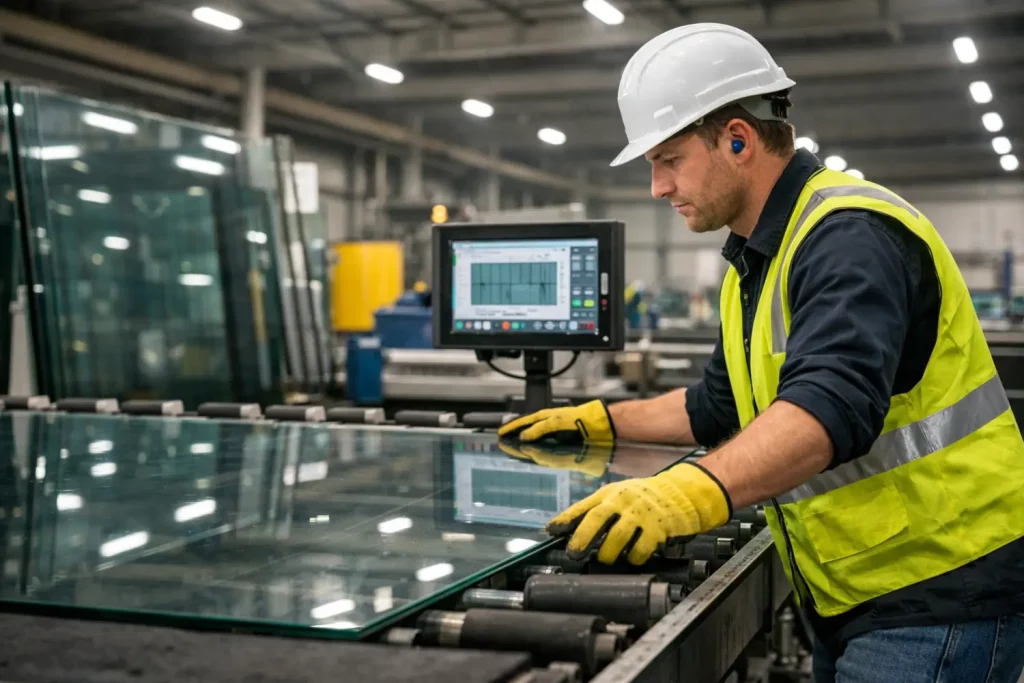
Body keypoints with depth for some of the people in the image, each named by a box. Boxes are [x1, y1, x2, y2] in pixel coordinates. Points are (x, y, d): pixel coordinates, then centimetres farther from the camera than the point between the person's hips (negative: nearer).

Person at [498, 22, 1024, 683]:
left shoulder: (850, 235, -19)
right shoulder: (757, 260, 13)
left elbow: (833, 401, -36)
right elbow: (724, 408, 25)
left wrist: (696, 491, -50)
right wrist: (600, 422, 19)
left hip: (940, 588, -9)